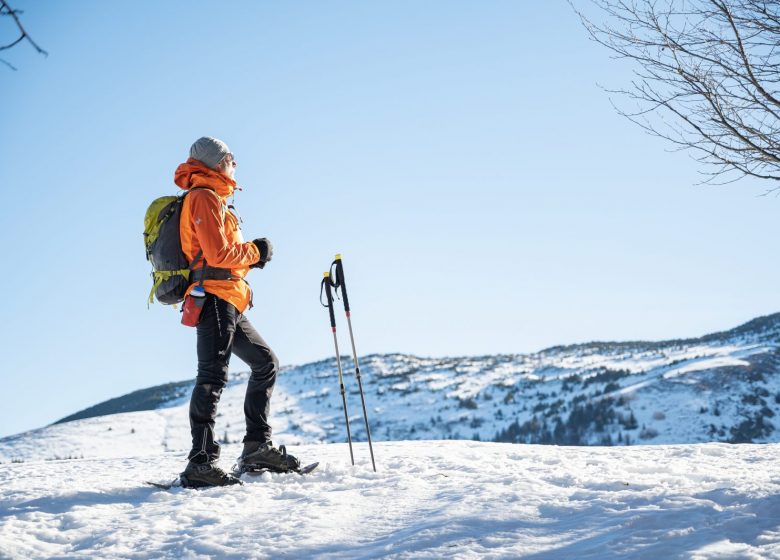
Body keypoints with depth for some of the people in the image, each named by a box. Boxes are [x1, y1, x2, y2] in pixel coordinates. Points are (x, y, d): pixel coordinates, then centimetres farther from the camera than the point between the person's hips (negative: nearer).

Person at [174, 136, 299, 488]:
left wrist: (251, 254, 11)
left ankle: (257, 447, 18)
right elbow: (217, 253, -17)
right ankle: (201, 463, -23)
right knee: (213, 376, -17)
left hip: (229, 305, 11)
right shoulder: (204, 198, -8)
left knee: (266, 363, 16)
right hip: (215, 298, -11)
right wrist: (255, 252, -4)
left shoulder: (212, 199, 24)